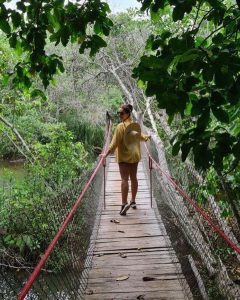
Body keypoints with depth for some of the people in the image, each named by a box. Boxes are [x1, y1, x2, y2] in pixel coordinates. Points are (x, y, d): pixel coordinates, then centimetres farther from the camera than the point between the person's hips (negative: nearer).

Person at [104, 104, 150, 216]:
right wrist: (146, 137, 45)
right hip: (135, 155, 6)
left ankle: (124, 204, -14)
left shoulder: (121, 126, -16)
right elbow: (140, 136, 23)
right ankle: (133, 201, 25)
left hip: (124, 156, -6)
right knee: (133, 178, 14)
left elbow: (114, 143, -20)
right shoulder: (136, 125, 4)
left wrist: (106, 154, -15)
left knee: (124, 179, -7)